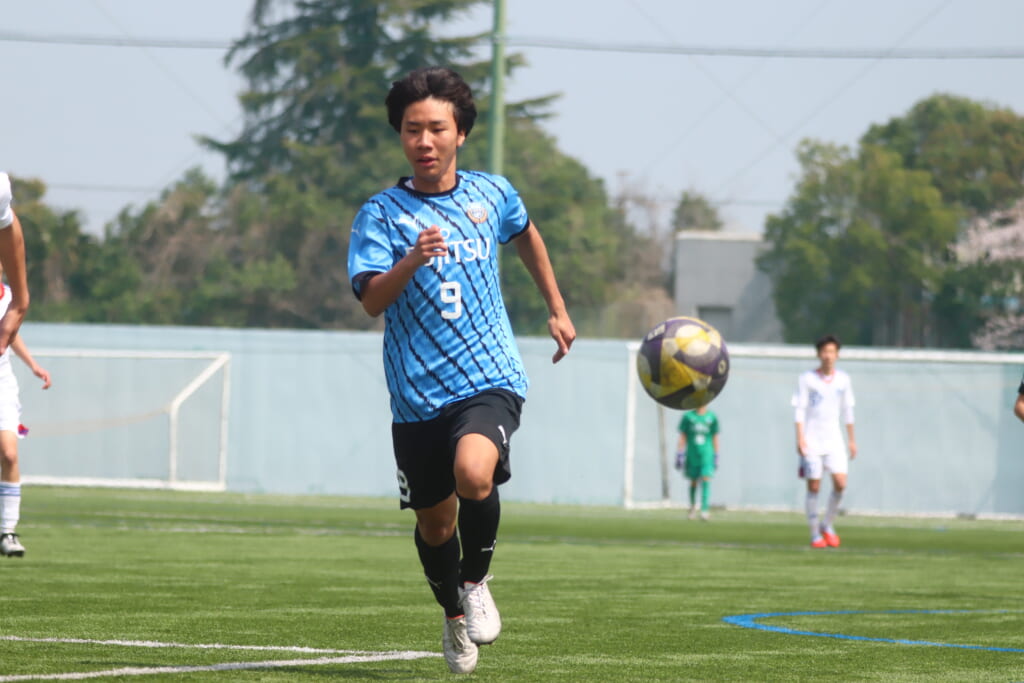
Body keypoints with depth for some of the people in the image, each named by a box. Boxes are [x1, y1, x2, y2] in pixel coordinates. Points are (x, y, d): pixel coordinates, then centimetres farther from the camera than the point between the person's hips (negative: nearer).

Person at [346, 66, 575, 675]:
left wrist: (557, 309, 31)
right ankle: (455, 618, 40)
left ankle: (476, 582, -4)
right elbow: (372, 300, -17)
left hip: (490, 379, -1)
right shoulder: (381, 215, -3)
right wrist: (411, 261, -35)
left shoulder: (492, 193, 5)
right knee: (434, 521, 12)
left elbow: (526, 235, 28)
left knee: (473, 472, -30)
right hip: (418, 395, 1)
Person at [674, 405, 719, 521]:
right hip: (692, 455, 1)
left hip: (707, 456, -1)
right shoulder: (688, 416, 2)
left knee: (706, 481, -13)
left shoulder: (712, 417, 4)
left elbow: (715, 439, 10)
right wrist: (679, 455, 0)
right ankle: (692, 506, 32)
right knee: (693, 482, 8)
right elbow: (682, 437, 4)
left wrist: (716, 457, 9)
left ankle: (704, 510, -18)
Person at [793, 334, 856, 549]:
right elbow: (799, 410, -4)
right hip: (811, 440, -3)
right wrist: (800, 438, -13)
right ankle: (815, 534, 6)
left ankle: (828, 525, 10)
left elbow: (847, 411, 15)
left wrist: (852, 440, 14)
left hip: (834, 440, 3)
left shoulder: (843, 380, 8)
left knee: (840, 483, -10)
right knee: (814, 487, -3)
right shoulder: (806, 379, -2)